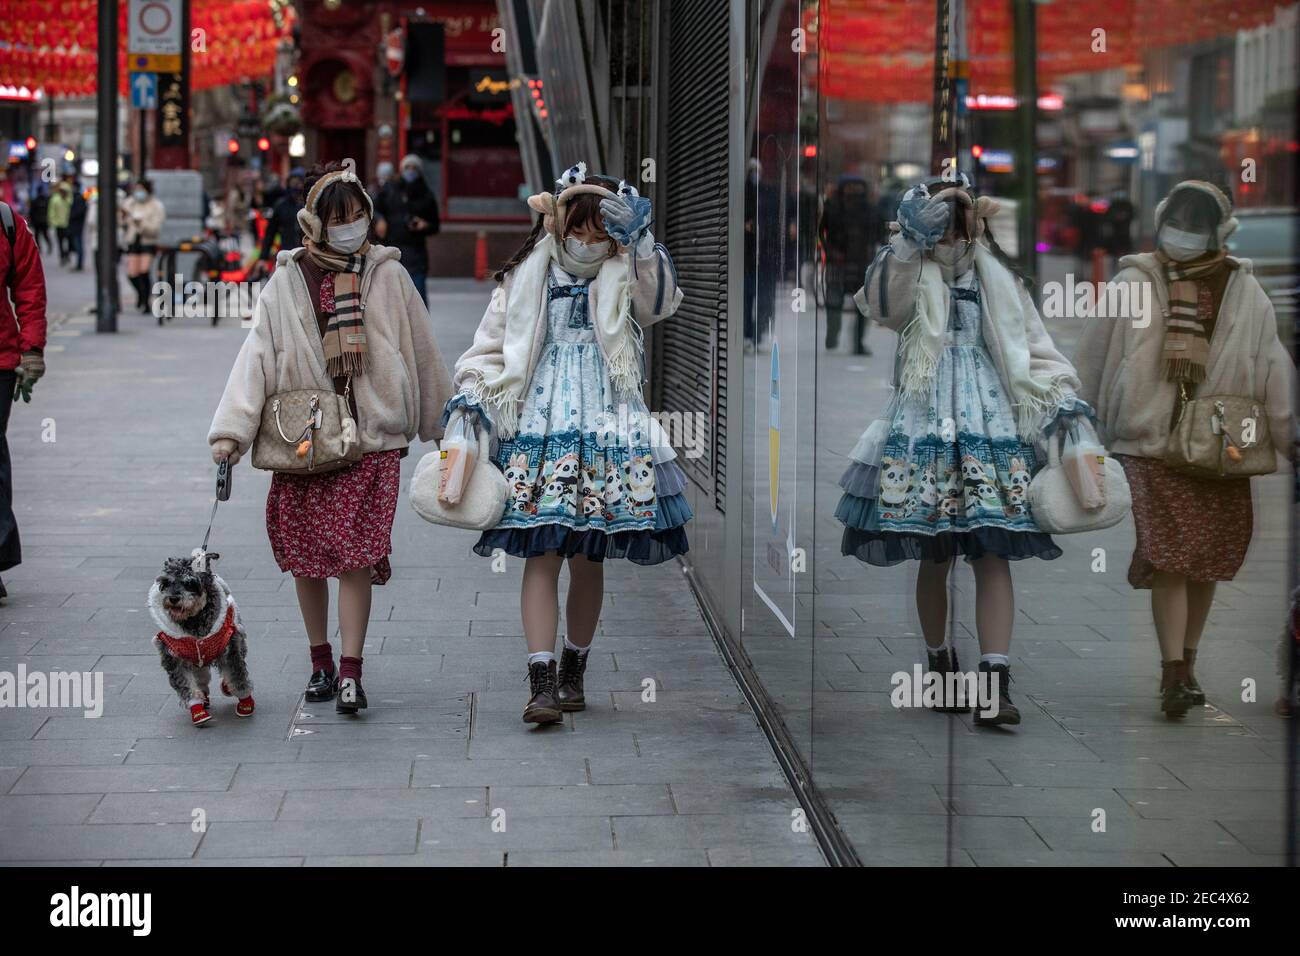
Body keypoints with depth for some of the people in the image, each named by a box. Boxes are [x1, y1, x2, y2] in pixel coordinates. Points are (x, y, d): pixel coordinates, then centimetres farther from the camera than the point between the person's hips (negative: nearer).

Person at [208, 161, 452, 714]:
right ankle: (321, 662, 23)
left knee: (356, 556, -9)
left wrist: (442, 425, 16)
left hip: (370, 439, -1)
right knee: (306, 558, 7)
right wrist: (231, 429, -14)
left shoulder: (386, 275, 3)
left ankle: (350, 672, -6)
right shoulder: (287, 282, 3)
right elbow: (257, 355, -4)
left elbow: (422, 351, 11)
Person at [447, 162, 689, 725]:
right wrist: (470, 398, 1)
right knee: (541, 554, -10)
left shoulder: (623, 283, 6)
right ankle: (541, 680, -15)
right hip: (537, 436, 0)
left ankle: (573, 671, 21)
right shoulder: (525, 280, 10)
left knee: (587, 558, 6)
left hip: (603, 436, 0)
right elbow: (489, 348, 15)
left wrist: (638, 240, -24)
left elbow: (661, 300, -16)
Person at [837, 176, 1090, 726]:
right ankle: (941, 667, 21)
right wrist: (910, 239, -28)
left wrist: (1063, 395, -4)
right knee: (934, 557, 3)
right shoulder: (914, 278, 5)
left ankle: (994, 685, -13)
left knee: (994, 554, -8)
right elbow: (883, 302, -18)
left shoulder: (997, 280, 12)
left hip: (991, 430, 1)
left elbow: (1032, 343, 10)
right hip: (927, 429, -1)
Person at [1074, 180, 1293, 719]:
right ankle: (1175, 675, -9)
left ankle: (1185, 664, 24)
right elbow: (1090, 359, 5)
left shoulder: (1246, 295, 4)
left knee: (1204, 563, 9)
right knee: (1169, 562, -10)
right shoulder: (1134, 285, -1)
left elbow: (1273, 371, 4)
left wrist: (1290, 440, 0)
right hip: (1151, 446, -2)